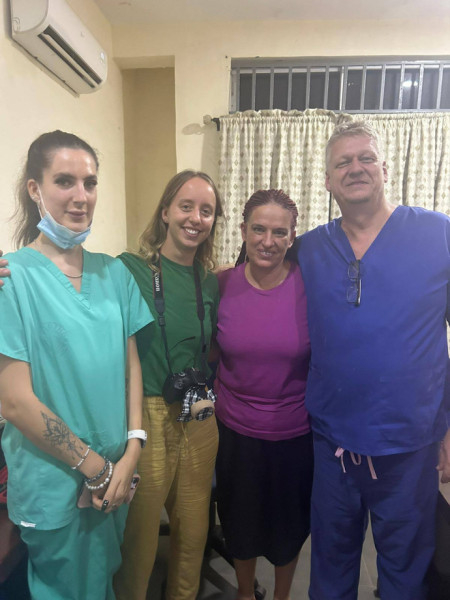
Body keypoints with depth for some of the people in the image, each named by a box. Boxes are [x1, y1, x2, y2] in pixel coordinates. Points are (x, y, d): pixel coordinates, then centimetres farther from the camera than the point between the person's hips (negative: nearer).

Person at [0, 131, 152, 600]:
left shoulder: (113, 273, -1)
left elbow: (130, 365, 2)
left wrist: (130, 454, -6)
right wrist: (95, 467, -12)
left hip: (116, 477, 4)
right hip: (53, 486, -4)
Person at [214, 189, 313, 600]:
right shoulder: (223, 284, -9)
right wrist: (214, 401, 3)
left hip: (296, 435, -1)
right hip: (235, 431, 1)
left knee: (289, 526, 23)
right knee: (240, 523, 24)